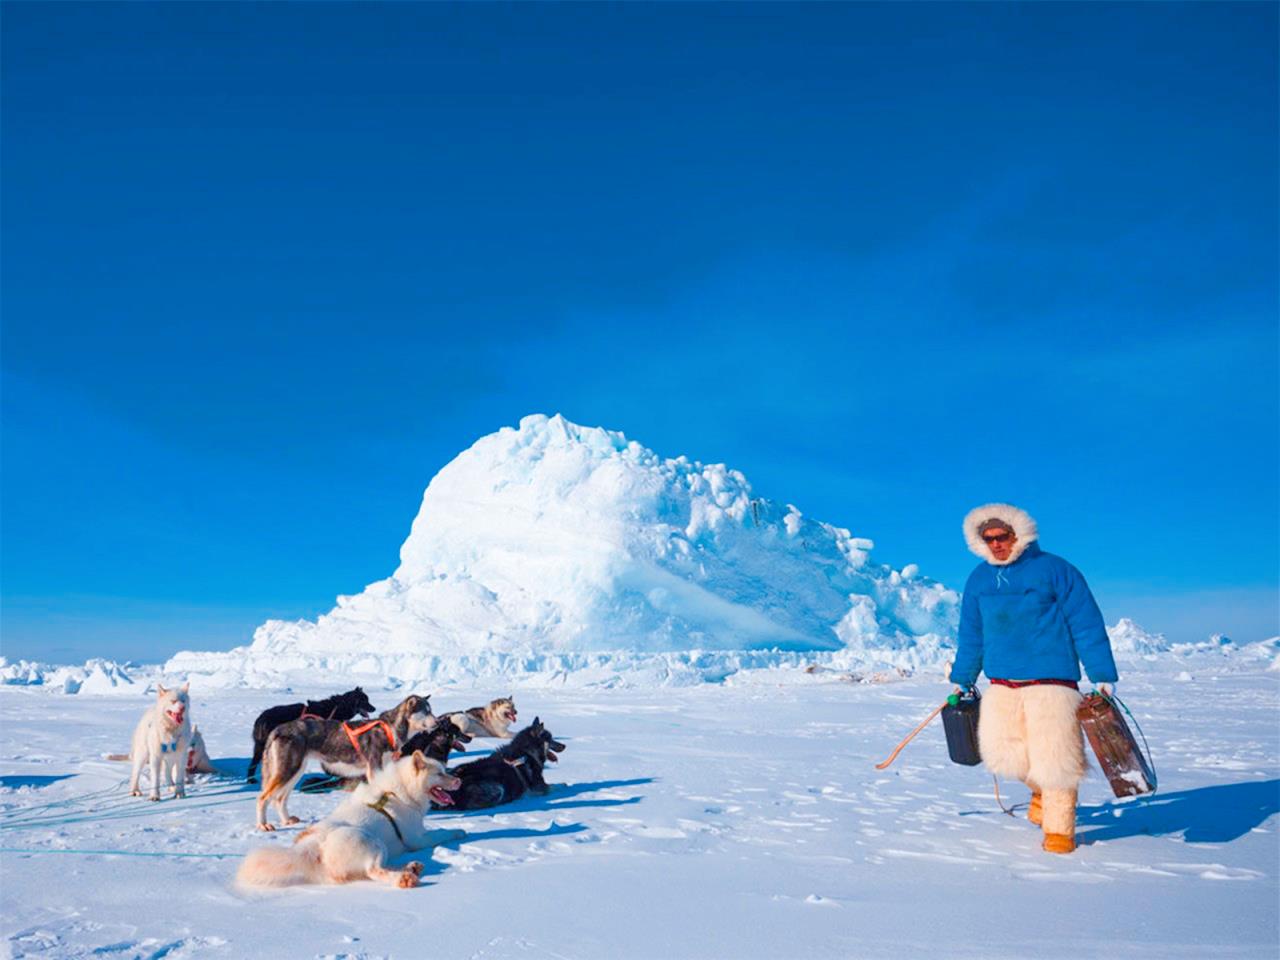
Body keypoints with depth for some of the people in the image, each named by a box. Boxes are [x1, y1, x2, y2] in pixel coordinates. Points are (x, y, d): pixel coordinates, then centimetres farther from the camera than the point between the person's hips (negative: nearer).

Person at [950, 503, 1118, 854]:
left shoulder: (1054, 570, -4)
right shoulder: (979, 579, 10)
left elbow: (1087, 626, -3)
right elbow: (971, 636, 18)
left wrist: (1102, 677, -6)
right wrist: (961, 680, 21)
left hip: (1051, 680, -4)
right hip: (1001, 683, 4)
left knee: (1054, 758, -5)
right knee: (1001, 754, -4)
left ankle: (1059, 829, 16)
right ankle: (1041, 787, 28)